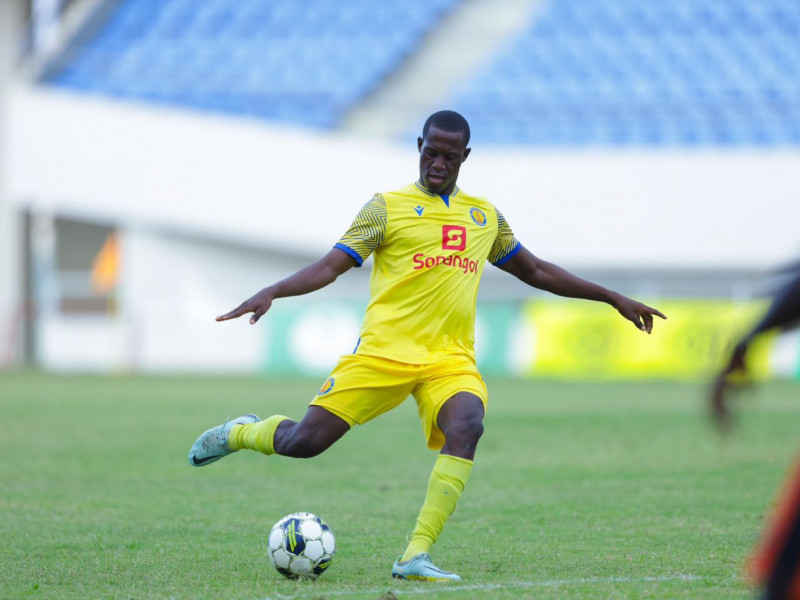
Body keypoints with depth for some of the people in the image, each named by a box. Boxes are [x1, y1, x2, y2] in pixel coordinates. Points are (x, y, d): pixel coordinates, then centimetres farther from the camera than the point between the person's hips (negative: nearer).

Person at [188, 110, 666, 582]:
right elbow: (331, 266, -2)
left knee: (466, 427, -30)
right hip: (384, 352, -3)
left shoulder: (485, 216, 19)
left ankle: (417, 556, -29)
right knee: (303, 442, -9)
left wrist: (614, 298, 30)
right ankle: (241, 433, 27)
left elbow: (537, 271, 30)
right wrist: (273, 292, -19)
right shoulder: (388, 207, 6)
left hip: (451, 361, 3)